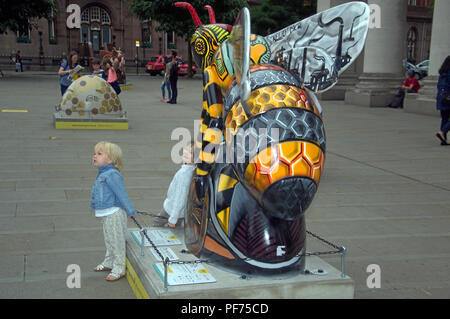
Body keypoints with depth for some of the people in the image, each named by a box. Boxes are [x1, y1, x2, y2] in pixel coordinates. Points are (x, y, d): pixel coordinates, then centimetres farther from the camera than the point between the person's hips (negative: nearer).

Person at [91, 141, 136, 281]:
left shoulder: (112, 175, -21)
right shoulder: (102, 174, 10)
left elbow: (122, 194, -19)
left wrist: (130, 211, -16)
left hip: (114, 214, -10)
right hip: (106, 214, 10)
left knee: (117, 241, 0)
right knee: (108, 240, 23)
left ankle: (119, 269, 10)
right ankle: (109, 263, 38)